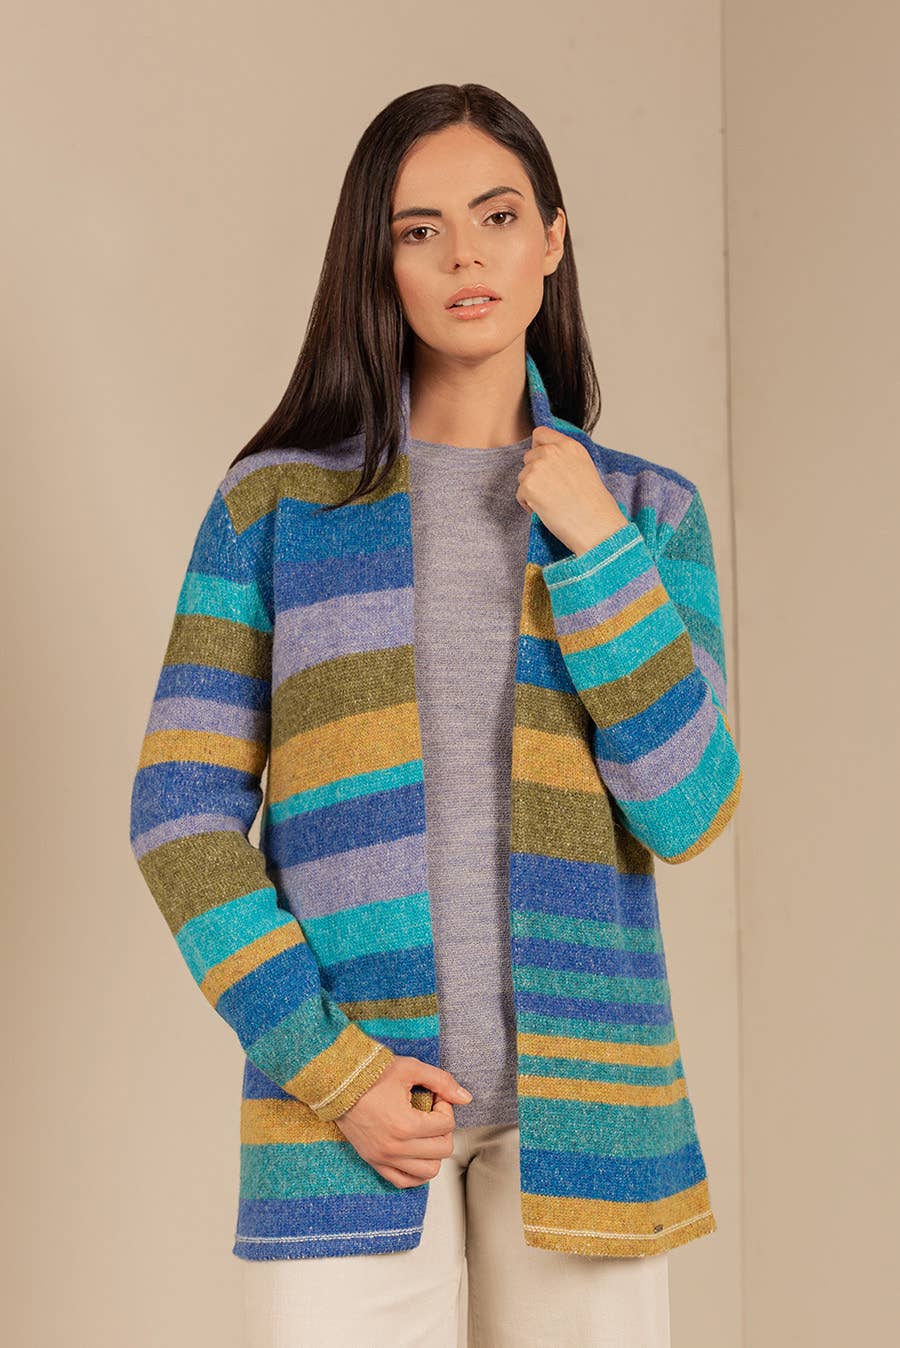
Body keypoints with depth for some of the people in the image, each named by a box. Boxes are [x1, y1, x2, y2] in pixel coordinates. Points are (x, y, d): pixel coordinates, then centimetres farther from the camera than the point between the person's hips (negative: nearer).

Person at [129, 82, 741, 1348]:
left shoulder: (649, 510, 7)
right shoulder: (278, 497, 3)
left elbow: (688, 807, -2)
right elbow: (183, 812, -1)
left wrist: (594, 547, -8)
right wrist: (331, 1066, -9)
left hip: (581, 1089, 2)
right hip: (350, 1101, -1)